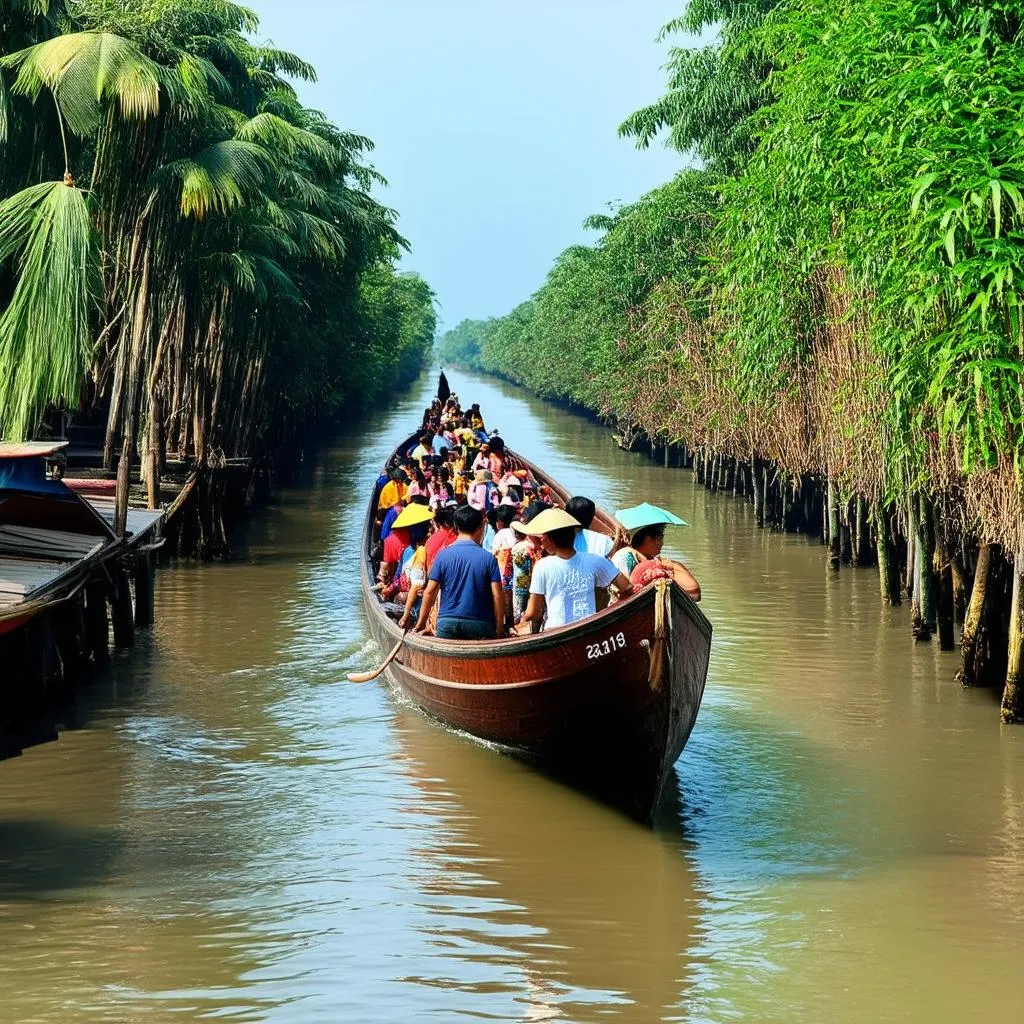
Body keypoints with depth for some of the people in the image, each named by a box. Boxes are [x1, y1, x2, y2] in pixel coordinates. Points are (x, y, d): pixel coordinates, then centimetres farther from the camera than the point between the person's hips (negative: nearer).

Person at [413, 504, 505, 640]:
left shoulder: (443, 555, -1)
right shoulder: (488, 558, -4)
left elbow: (430, 592, -1)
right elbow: (497, 595, -7)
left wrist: (420, 623, 8)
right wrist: (499, 628, 2)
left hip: (447, 623, 1)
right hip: (479, 624, -1)